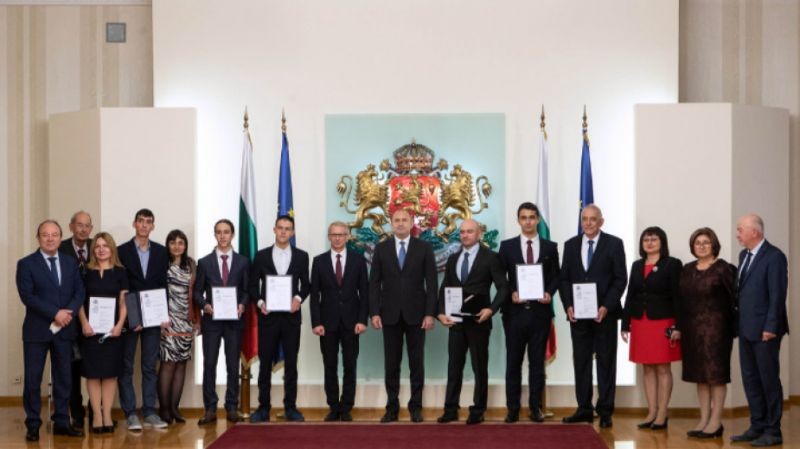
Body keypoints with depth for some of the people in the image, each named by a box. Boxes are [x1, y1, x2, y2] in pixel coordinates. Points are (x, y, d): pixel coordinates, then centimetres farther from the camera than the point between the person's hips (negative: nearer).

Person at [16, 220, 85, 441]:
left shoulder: (71, 263, 10)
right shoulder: (26, 264, -2)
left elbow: (79, 291, 5)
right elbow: (27, 296, -11)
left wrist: (68, 313, -13)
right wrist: (55, 313, -17)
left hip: (64, 329, 4)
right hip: (37, 330, -4)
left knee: (64, 378, 8)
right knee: (33, 379, 0)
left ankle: (62, 422, 16)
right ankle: (33, 425, 9)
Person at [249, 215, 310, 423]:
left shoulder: (301, 256, 6)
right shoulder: (261, 256, 4)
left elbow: (305, 284, 8)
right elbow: (253, 284, 6)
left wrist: (298, 298, -10)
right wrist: (260, 302, -9)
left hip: (291, 316, 0)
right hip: (268, 316, 0)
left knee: (291, 362, 4)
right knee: (265, 362, 3)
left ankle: (290, 407, 11)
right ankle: (263, 407, 10)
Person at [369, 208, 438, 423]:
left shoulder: (424, 248, 1)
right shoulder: (381, 248, 5)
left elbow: (431, 283, -1)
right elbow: (374, 283, 3)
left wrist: (430, 313, -8)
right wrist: (374, 313, -5)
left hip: (416, 314, -1)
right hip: (390, 314, 1)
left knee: (416, 362, 4)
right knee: (391, 363, 5)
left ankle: (416, 406, 12)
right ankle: (392, 407, 12)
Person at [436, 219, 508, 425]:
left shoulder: (490, 258, -2)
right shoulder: (453, 259, 14)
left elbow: (503, 287, -6)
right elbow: (444, 288, 13)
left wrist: (491, 309, -18)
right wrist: (442, 312, -1)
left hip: (478, 320, -5)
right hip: (455, 320, 5)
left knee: (480, 367, 4)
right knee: (454, 366, 6)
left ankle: (478, 411, 10)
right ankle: (451, 410, 11)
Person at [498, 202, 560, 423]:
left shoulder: (550, 247, 7)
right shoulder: (507, 246, 4)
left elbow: (555, 276, 7)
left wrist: (549, 293, -11)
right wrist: (511, 294, -12)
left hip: (540, 311, 1)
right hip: (515, 311, 0)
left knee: (537, 361, 6)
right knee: (513, 361, 4)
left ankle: (535, 407, 13)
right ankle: (513, 409, 10)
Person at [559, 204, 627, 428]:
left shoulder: (614, 244, 0)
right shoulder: (571, 245, 10)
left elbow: (620, 279, -4)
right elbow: (564, 278, 9)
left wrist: (606, 307, -14)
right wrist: (568, 305, -5)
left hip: (604, 313, -3)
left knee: (606, 362, 4)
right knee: (581, 362, 5)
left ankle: (605, 411, 8)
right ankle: (584, 409, 11)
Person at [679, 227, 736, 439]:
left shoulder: (723, 269, -6)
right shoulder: (687, 270, 12)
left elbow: (734, 297, -11)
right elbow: (681, 299, 12)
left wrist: (734, 323, -16)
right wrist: (679, 327, 6)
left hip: (715, 327, -6)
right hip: (692, 328, 6)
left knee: (715, 373, -1)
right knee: (699, 374, 9)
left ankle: (716, 421, 4)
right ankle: (704, 419, 16)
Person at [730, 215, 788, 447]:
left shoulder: (774, 256, -13)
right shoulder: (744, 255, 13)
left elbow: (777, 295, -16)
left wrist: (770, 327, -18)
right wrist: (740, 322, 10)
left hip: (764, 330, -8)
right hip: (746, 329, 8)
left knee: (769, 380, 1)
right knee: (750, 379, 11)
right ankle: (757, 427, 20)